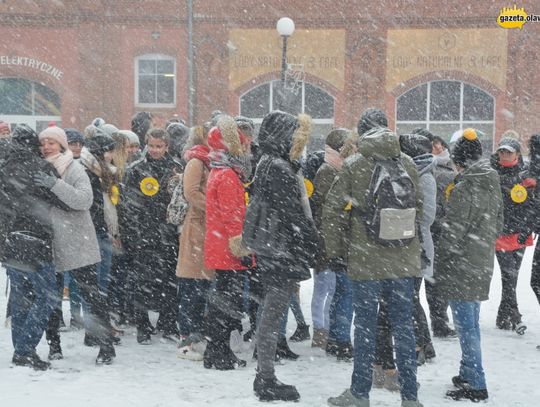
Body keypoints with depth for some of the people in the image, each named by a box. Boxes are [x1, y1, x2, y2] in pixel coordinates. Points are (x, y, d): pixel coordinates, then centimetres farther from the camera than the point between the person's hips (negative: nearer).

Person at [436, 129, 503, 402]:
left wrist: (441, 264, -6)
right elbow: (498, 224, 16)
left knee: (466, 325, -3)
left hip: (462, 267, -8)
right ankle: (468, 374, 29)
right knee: (471, 323, 18)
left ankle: (475, 384, 0)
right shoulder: (493, 184, 7)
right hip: (483, 264, 8)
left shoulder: (464, 188, -18)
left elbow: (452, 230, -17)